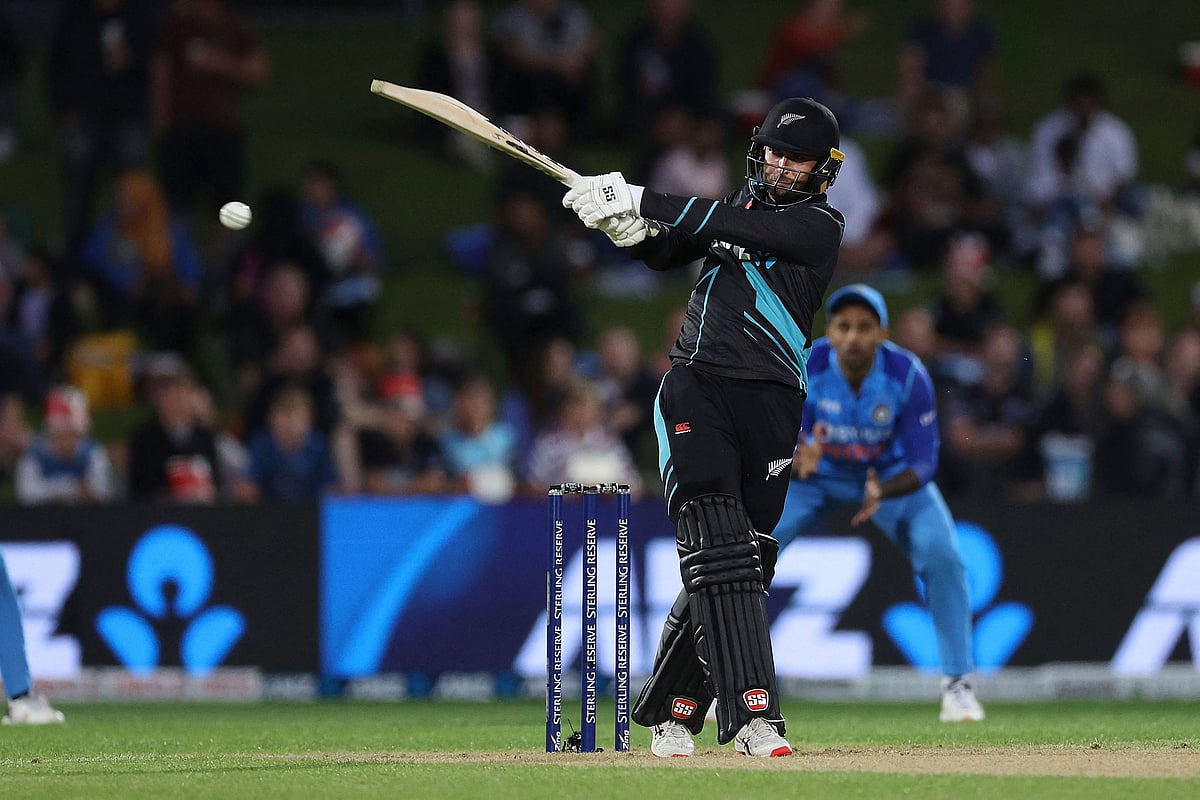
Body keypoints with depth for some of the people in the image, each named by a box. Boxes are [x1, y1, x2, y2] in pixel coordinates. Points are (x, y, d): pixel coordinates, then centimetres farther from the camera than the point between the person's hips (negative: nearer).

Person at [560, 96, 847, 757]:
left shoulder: (818, 225, 1)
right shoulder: (741, 204, 18)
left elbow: (732, 227, -12)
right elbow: (665, 251, 15)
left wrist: (641, 199, -15)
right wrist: (627, 224, -8)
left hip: (769, 404, -2)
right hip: (696, 392, 2)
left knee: (738, 564, -2)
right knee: (717, 550, -16)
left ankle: (672, 707, 14)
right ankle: (752, 713, -24)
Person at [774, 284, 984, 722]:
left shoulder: (909, 376, -30)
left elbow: (923, 463, -27)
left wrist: (882, 493, -48)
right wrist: (798, 461, -53)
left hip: (891, 475, 0)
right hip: (816, 474, 0)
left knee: (941, 555, -20)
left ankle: (957, 683, -4)